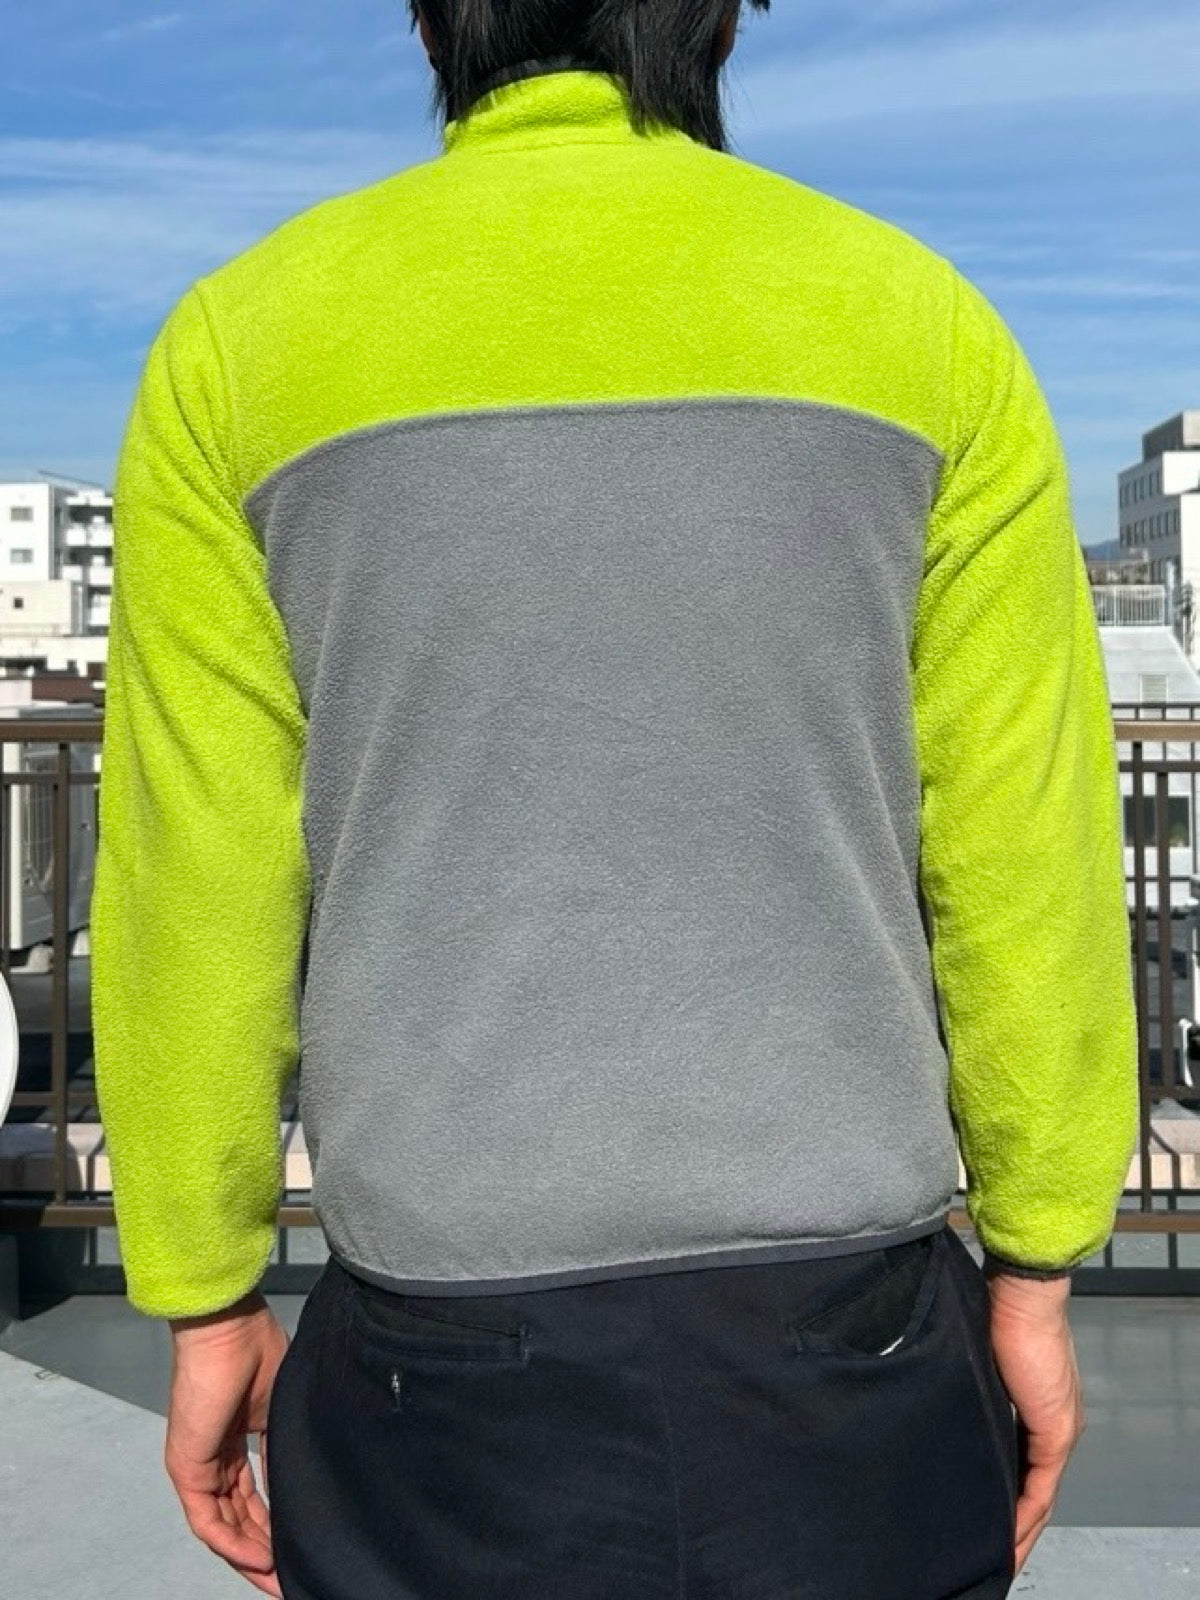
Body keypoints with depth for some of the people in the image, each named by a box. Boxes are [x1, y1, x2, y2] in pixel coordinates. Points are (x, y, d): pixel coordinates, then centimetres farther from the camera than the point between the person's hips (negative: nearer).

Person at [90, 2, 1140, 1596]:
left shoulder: (240, 339, -1)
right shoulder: (918, 316, 0)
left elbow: (195, 872, -2)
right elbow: (1024, 852, -2)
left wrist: (207, 1302, 8)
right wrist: (1035, 1269, 9)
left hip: (445, 1346, 0)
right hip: (849, 1337, 1)